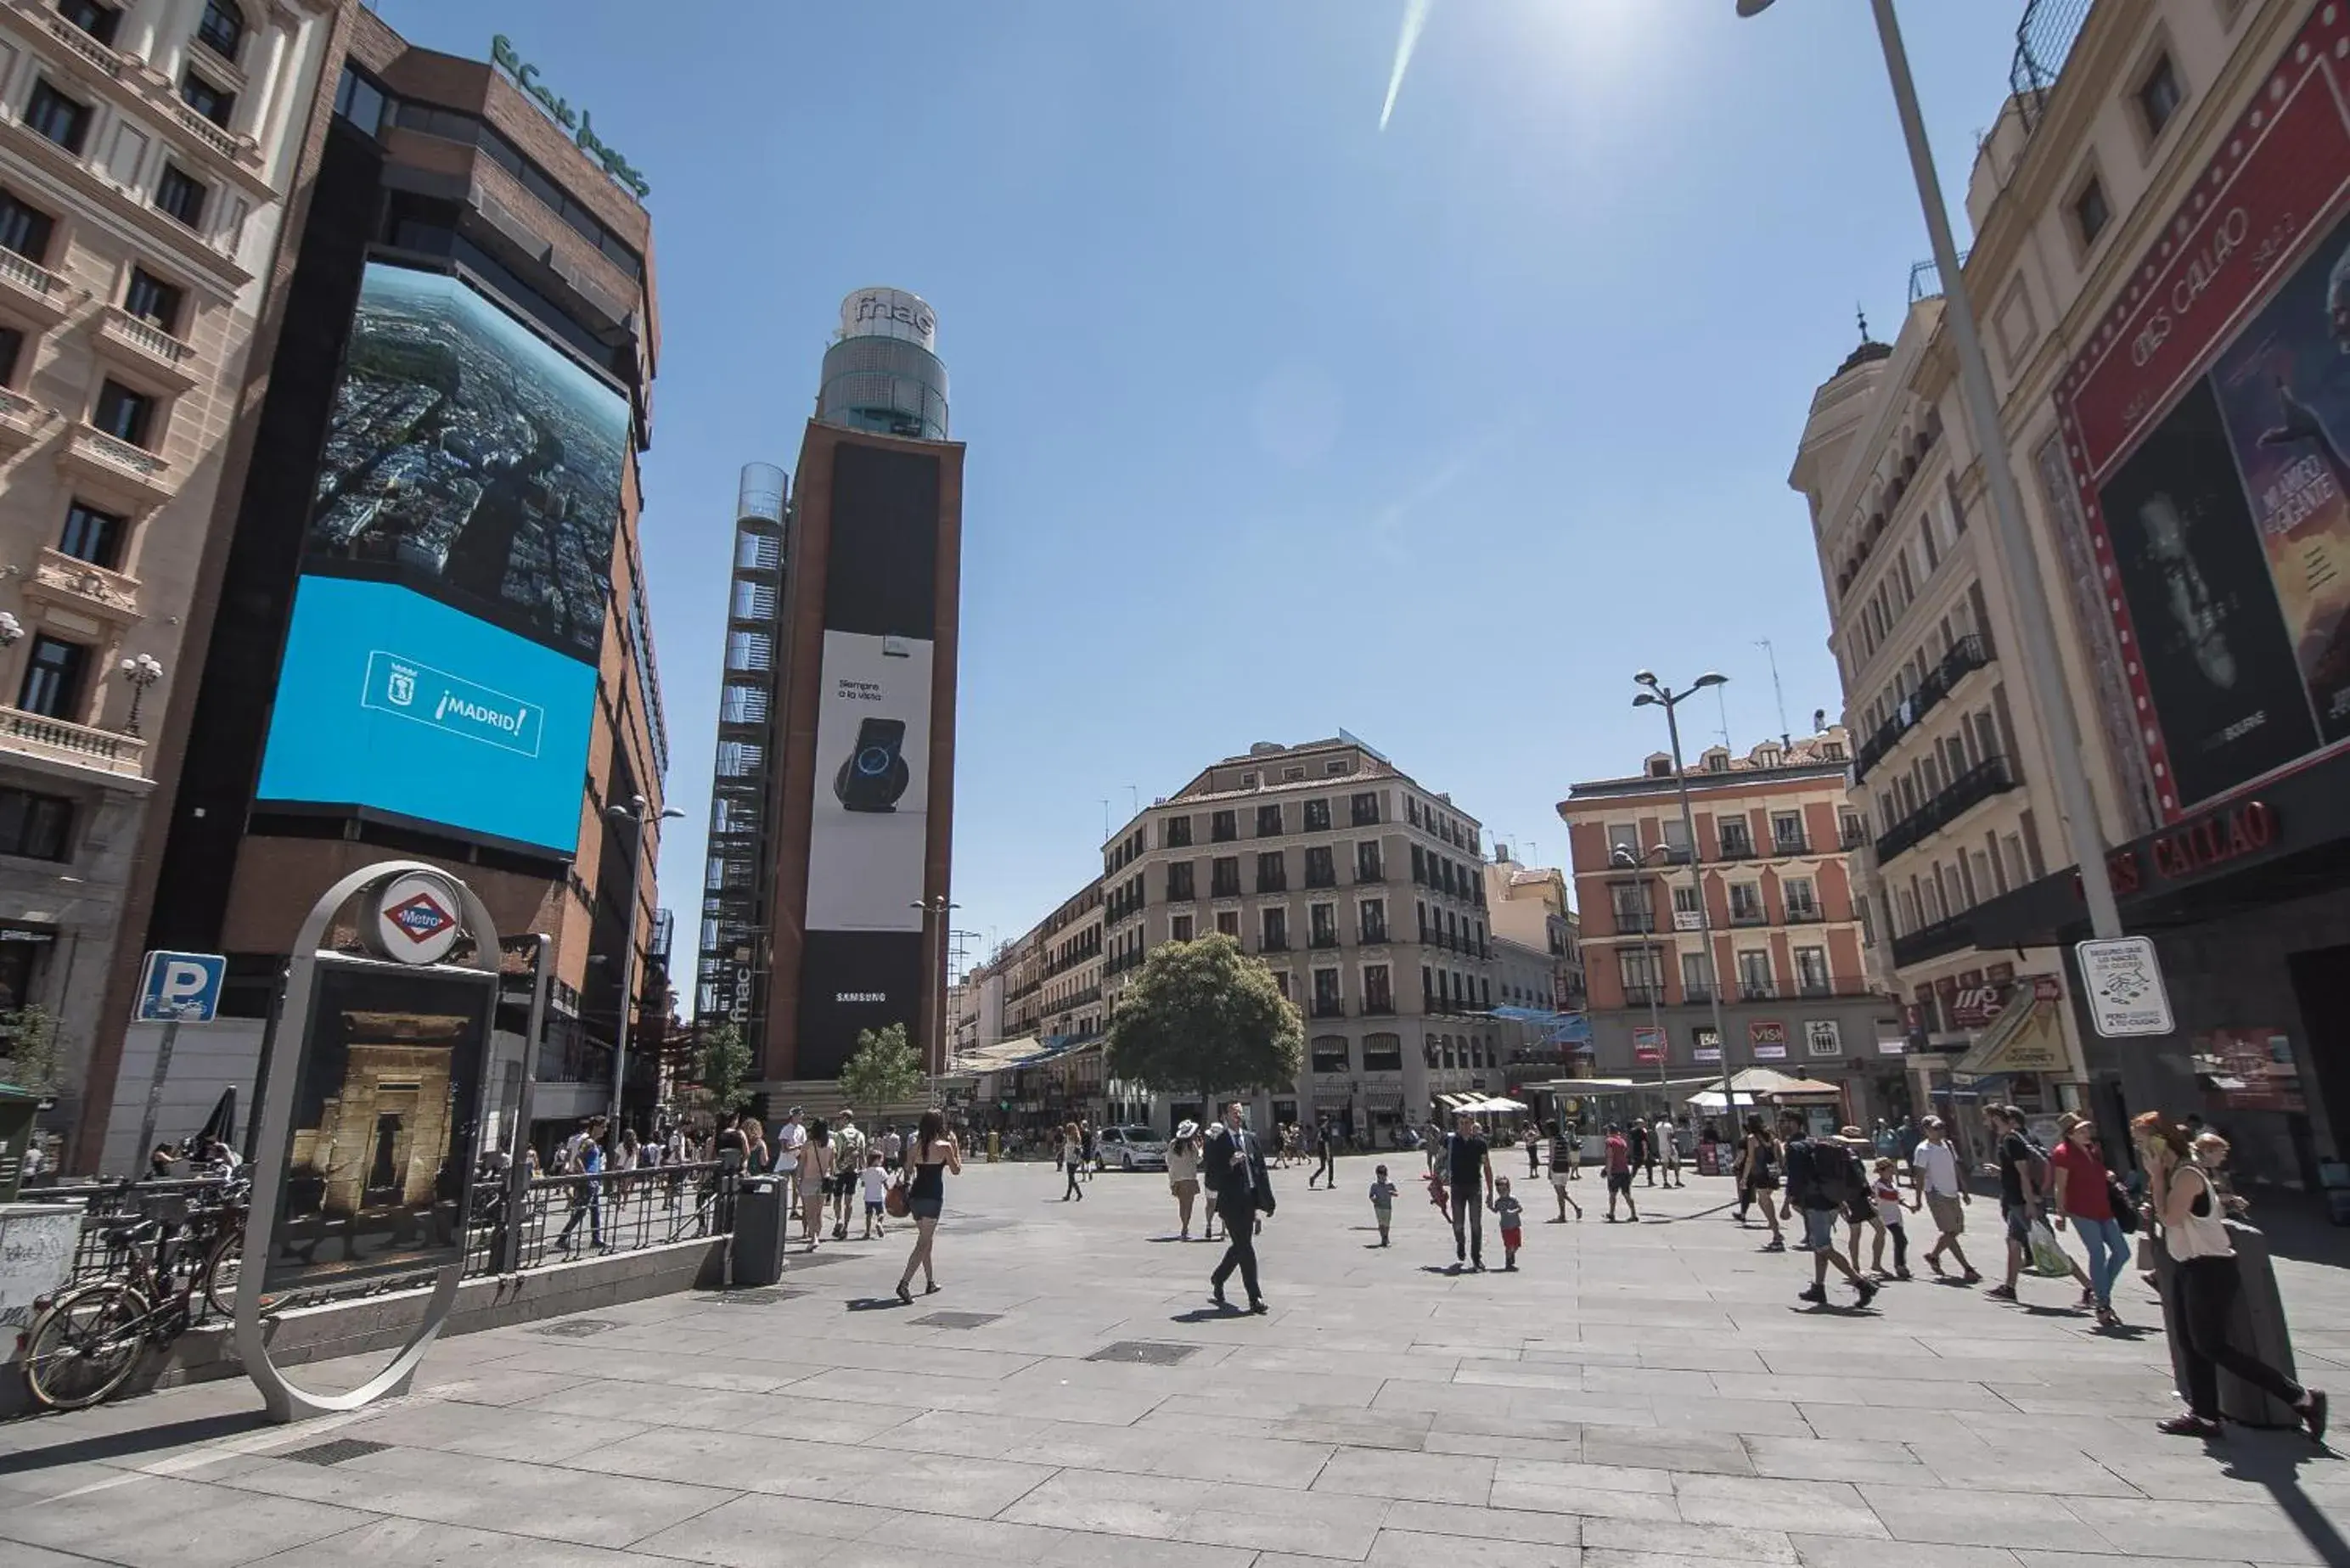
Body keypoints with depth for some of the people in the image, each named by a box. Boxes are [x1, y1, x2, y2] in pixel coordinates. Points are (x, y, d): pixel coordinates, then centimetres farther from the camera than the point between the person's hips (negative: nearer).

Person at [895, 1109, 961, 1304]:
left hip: (915, 1195, 6)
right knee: (923, 1242, -4)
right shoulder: (944, 1146, -9)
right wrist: (956, 1147, 8)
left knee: (927, 1239, 20)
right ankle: (904, 1283, -17)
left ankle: (930, 1282, 31)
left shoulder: (914, 1146, 5)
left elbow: (908, 1172, 9)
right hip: (933, 1197, -6)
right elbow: (956, 1171, 2)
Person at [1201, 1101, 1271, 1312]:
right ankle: (1255, 1298, 3)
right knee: (1245, 1248, -5)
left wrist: (1265, 1200, 7)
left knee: (1240, 1246, 15)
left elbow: (1261, 1170, 12)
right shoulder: (1217, 1142, -6)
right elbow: (1211, 1174, -9)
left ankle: (1217, 1280, 37)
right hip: (1230, 1201, -6)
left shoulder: (1251, 1138, 10)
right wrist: (1230, 1164, -24)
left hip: (1249, 1200, 6)